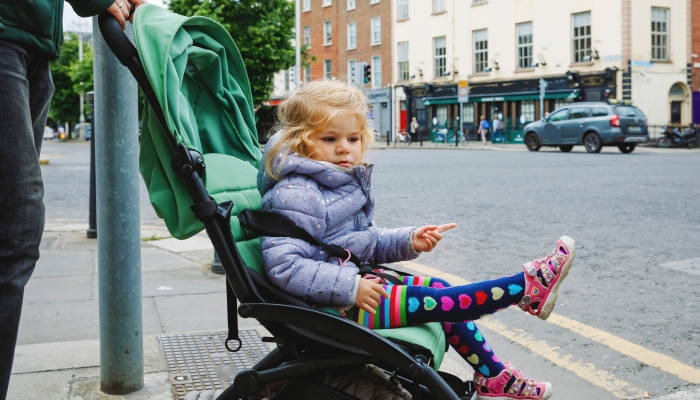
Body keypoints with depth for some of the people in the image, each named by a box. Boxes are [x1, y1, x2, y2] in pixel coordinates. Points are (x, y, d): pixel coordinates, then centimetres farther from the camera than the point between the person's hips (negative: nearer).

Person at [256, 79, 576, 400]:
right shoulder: (296, 195, -21)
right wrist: (350, 287, -30)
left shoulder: (346, 183, 10)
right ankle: (528, 286, -1)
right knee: (432, 302, -13)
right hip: (333, 307, -10)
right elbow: (283, 265, -30)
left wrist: (408, 241, 1)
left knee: (438, 289, 10)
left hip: (358, 281, 10)